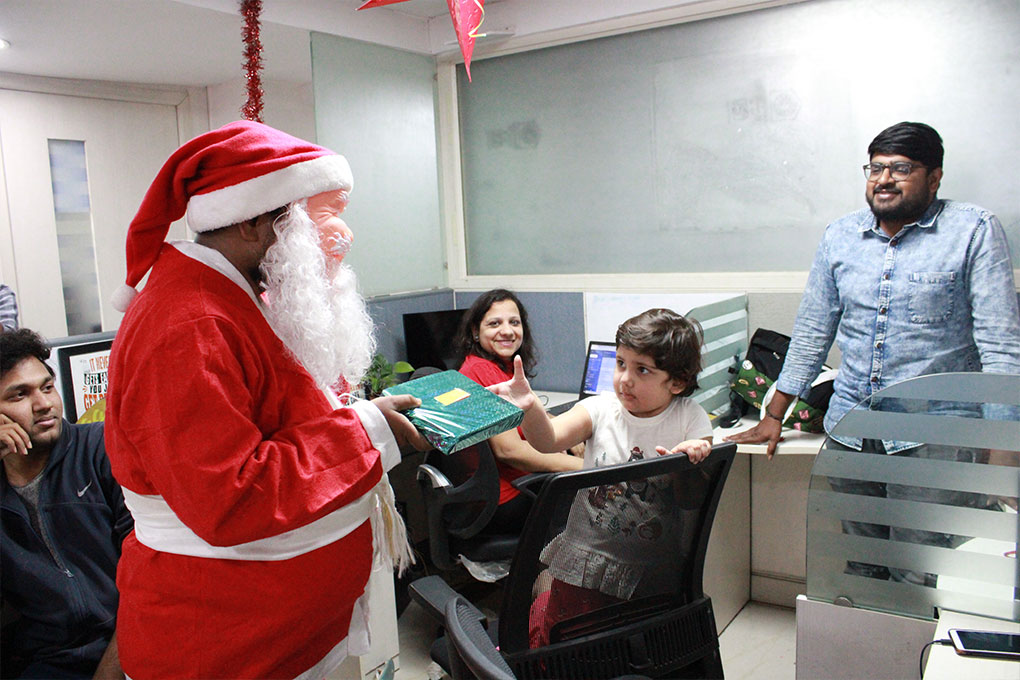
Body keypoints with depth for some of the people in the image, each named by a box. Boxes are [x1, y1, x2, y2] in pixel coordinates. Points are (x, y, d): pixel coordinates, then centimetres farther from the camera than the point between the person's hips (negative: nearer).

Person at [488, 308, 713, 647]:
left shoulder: (690, 419, -8)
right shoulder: (600, 410, -8)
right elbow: (549, 439, -24)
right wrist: (530, 407, -43)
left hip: (652, 569, 1)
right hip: (586, 562, 0)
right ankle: (531, 615, 43)